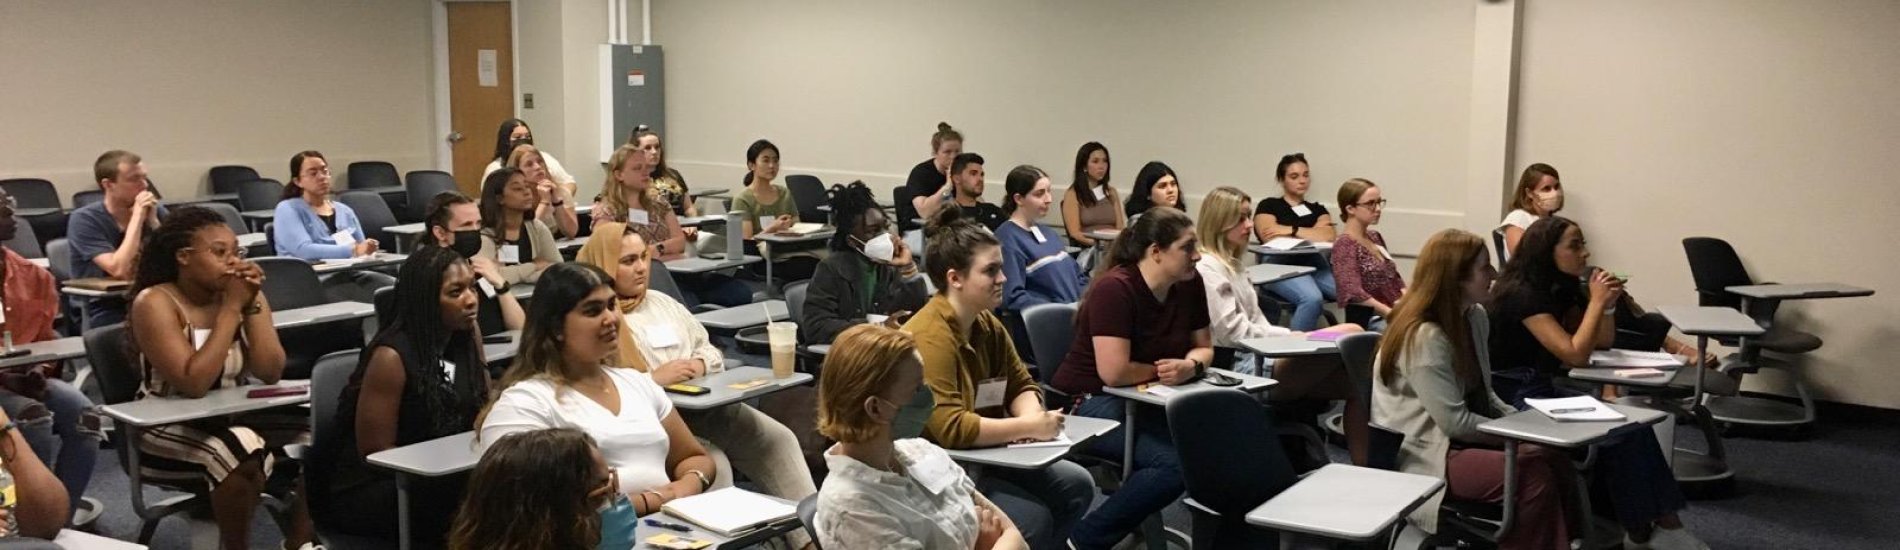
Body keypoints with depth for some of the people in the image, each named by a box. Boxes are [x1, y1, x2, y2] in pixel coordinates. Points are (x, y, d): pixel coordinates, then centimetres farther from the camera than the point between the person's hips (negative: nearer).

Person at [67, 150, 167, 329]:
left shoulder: (156, 211, 5)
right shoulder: (84, 219, -7)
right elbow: (120, 271, -20)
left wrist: (153, 221, -11)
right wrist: (137, 218, -17)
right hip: (108, 317, -4)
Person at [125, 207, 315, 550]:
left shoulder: (244, 293, -1)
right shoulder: (155, 303, -16)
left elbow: (270, 374, -9)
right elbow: (194, 384, -27)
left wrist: (251, 305, -18)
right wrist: (231, 308, -24)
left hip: (238, 416, 6)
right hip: (171, 428, -6)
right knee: (243, 451, -34)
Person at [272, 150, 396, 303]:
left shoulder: (344, 211, 22)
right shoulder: (288, 209, 4)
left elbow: (363, 251, 19)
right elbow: (303, 250, -13)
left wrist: (369, 251, -7)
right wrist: (353, 250, -21)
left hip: (351, 274, 6)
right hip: (314, 282, -6)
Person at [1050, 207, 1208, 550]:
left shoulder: (1190, 283, 1)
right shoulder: (1114, 289, -22)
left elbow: (1204, 347, 12)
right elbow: (1115, 372, -28)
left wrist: (1191, 365, -12)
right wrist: (1161, 371, -10)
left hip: (1149, 400, 8)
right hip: (1091, 402, -7)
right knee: (1176, 462, -28)